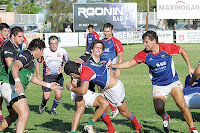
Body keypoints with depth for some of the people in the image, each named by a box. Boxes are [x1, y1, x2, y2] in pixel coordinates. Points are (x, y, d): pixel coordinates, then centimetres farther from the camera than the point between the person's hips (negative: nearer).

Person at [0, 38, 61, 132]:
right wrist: (17, 81, -47)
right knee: (24, 113, -26)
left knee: (13, 116, 26)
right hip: (11, 88, -11)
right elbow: (15, 66, -29)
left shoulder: (31, 59, 24)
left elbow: (31, 78, 36)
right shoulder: (26, 55, -10)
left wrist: (48, 85, 38)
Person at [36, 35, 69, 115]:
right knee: (46, 97, -4)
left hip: (58, 76, 1)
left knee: (58, 96, -10)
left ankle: (53, 108, 20)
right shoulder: (44, 51, -10)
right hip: (47, 76, -1)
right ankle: (43, 105, 33)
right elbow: (37, 62, 3)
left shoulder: (62, 51, -7)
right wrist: (38, 76, 1)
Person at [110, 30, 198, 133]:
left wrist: (189, 67, 1)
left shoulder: (167, 48, -14)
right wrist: (110, 65, -11)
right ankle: (165, 117, 18)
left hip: (173, 82, -1)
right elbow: (129, 64, -5)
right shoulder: (144, 55, -11)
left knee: (181, 105, -18)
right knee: (159, 109, -18)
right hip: (158, 85, 1)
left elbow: (182, 51, 2)